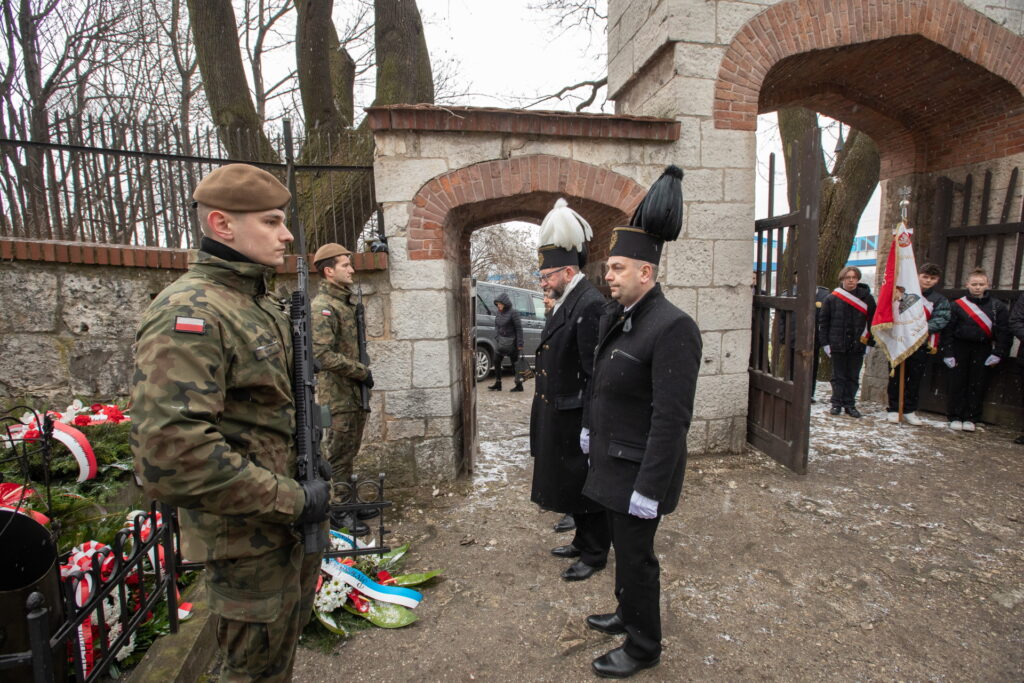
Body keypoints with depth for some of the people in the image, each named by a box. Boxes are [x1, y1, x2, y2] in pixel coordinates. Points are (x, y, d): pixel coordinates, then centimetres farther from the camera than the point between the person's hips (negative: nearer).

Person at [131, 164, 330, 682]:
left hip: (284, 509, 9)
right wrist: (291, 500, -24)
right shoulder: (189, 314, -23)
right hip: (245, 533, -8)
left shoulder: (262, 302, 7)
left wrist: (304, 492, 9)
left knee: (288, 628, 28)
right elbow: (169, 455, -31)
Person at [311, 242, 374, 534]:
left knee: (349, 452, 18)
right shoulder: (323, 307, -16)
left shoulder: (346, 302, 14)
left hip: (355, 393, 9)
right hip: (338, 395, -9)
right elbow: (322, 354, -25)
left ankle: (346, 502, 31)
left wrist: (361, 373, 11)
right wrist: (361, 371, -18)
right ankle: (338, 510, 15)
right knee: (338, 454, 2)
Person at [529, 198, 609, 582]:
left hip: (577, 419, -10)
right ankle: (583, 541, 41)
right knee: (570, 483, 22)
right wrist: (545, 401, 15)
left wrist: (588, 422, -22)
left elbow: (595, 372, -23)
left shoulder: (589, 304, -21)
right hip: (559, 418, 10)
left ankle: (595, 554, 27)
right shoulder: (565, 303, 10)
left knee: (586, 487, 8)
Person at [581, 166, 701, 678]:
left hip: (639, 466, -8)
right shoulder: (615, 315, 3)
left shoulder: (672, 328, -24)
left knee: (636, 553, 9)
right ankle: (628, 614, 47)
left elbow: (672, 418, -25)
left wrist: (649, 487, -23)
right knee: (624, 544, 24)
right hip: (611, 457, 8)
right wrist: (590, 429, 22)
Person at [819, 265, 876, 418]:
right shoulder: (831, 298, 0)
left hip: (857, 346, 1)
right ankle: (837, 404, 15)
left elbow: (873, 321, 6)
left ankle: (850, 404, 17)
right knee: (838, 376, 7)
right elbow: (823, 321, 2)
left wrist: (869, 342, 0)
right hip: (837, 346, -1)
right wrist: (825, 343, -2)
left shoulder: (866, 298, 3)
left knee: (853, 377, 8)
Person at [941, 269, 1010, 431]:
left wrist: (998, 354, -5)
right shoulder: (957, 305, -1)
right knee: (957, 384, 2)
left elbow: (1003, 332, 3)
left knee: (978, 386, 4)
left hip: (984, 350, 1)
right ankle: (955, 417, 10)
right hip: (961, 348, -1)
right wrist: (948, 354, -6)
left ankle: (971, 418, 12)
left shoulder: (998, 306, 3)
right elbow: (948, 331, -2)